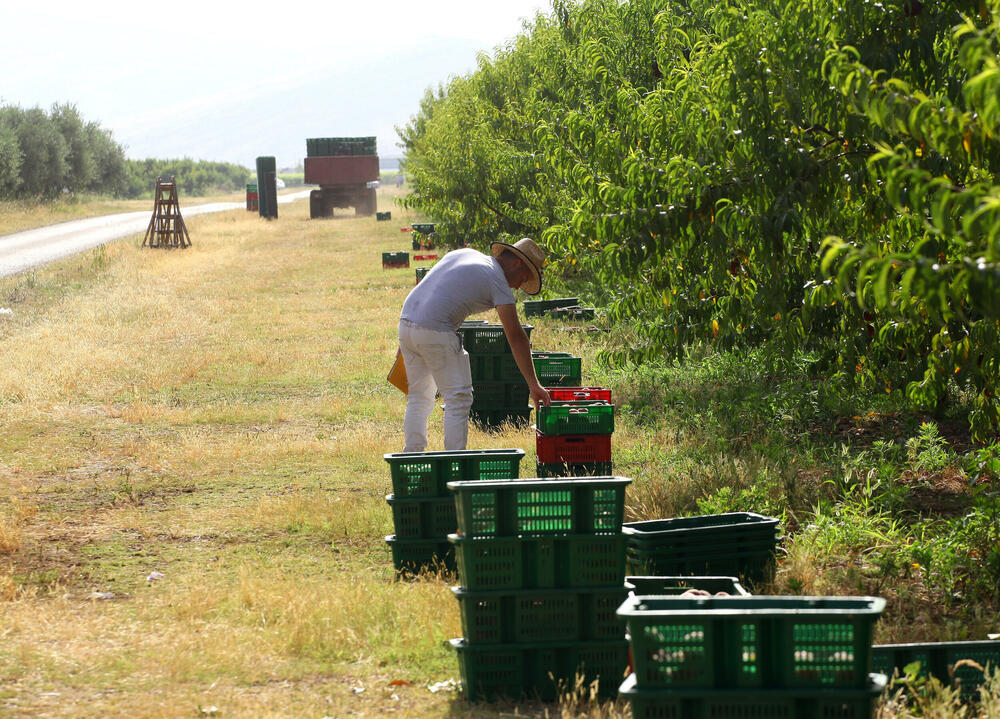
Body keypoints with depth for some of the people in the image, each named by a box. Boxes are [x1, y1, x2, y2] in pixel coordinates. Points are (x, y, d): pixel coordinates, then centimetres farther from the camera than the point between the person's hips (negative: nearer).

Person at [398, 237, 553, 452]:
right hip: (436, 333, -8)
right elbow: (515, 336, -7)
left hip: (406, 321, 8)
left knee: (419, 397, 18)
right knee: (458, 398, 0)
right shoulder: (498, 282, -3)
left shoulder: (463, 254, 20)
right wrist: (533, 384, -7)